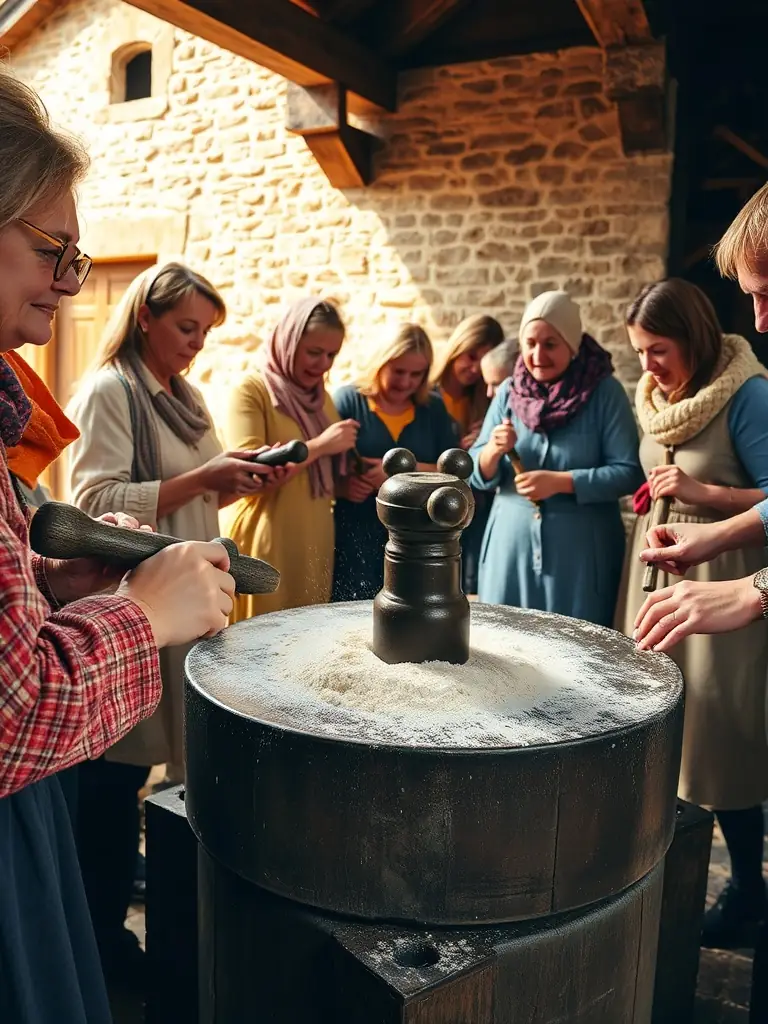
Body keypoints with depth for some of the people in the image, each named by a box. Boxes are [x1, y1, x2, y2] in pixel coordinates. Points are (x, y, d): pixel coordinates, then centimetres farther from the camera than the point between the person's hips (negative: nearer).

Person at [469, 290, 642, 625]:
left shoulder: (605, 392, -5)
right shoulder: (508, 392, 5)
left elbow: (629, 472, -10)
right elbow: (478, 475, 6)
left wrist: (560, 481, -18)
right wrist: (494, 450, -15)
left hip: (580, 550, -3)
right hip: (512, 544, 3)